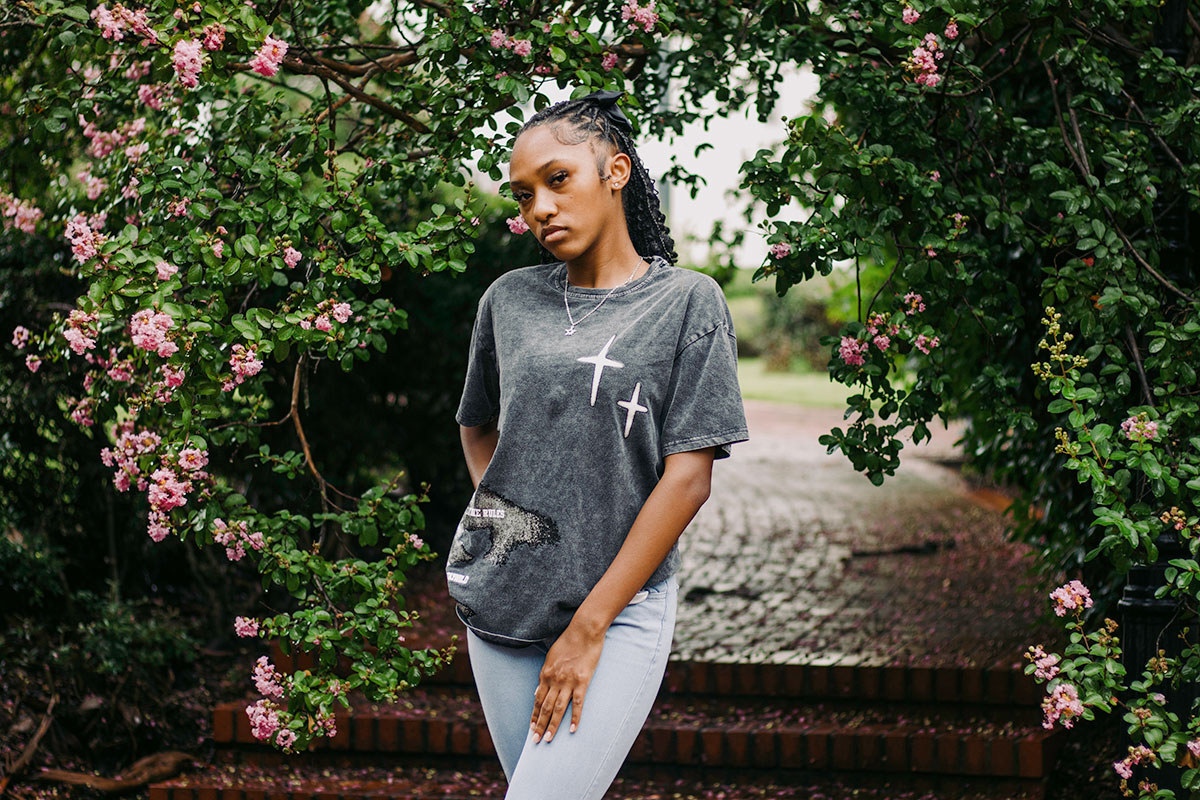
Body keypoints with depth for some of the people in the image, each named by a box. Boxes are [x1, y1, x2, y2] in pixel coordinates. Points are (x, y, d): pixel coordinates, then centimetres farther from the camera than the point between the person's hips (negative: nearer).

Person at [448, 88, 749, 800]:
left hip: (621, 608, -4)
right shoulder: (509, 300, 7)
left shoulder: (688, 302, -4)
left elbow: (688, 479, -8)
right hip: (500, 606, 4)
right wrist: (501, 519, 4)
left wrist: (589, 626, -11)